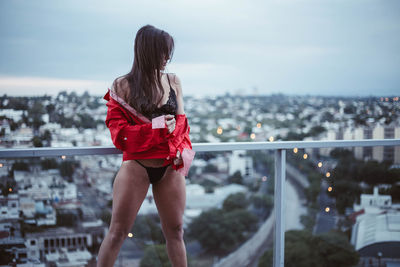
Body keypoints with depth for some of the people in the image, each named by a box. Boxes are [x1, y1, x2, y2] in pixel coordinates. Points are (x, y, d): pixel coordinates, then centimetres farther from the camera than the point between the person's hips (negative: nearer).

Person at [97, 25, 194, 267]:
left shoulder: (173, 81, 4)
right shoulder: (124, 86, -7)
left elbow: (181, 122, 9)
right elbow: (118, 131, -9)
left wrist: (183, 152, -8)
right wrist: (157, 127, -16)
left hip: (170, 168, 4)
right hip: (137, 167, -3)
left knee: (175, 230, 13)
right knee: (118, 232, 3)